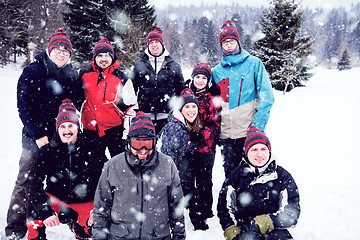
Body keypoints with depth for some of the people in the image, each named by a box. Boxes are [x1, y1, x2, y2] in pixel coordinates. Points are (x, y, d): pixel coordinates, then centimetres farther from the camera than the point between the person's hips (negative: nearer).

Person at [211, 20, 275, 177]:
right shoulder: (216, 71, 12)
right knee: (231, 174, 10)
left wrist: (258, 123, -13)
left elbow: (266, 95, -3)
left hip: (250, 131, -3)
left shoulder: (254, 64, 2)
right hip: (226, 134, 3)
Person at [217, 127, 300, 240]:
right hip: (242, 229, 0)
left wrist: (261, 223, -14)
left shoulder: (283, 177, 6)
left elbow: (291, 213, 0)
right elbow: (224, 207, 8)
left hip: (274, 231, 1)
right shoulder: (235, 176, 8)